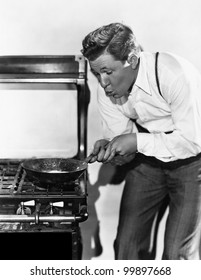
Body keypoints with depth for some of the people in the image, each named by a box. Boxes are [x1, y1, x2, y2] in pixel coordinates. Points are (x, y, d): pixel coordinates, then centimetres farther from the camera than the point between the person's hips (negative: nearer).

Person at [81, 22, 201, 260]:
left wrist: (136, 141, -31)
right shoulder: (107, 93, -10)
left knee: (178, 253, -6)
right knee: (126, 242, 6)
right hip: (148, 159, 6)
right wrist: (108, 149, -24)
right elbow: (120, 137, 0)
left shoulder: (175, 75, -29)